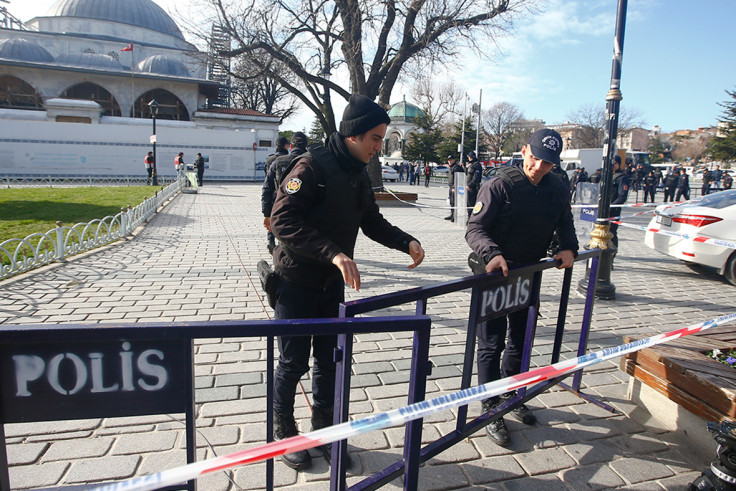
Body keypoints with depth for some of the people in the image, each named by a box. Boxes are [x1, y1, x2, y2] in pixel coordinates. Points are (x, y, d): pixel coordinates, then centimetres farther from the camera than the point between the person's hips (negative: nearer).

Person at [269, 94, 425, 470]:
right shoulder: (313, 166, -19)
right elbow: (283, 220, -28)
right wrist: (334, 253, -35)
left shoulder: (359, 175, 7)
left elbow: (372, 222, 15)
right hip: (296, 284, -7)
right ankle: (284, 433, 31)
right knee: (293, 363, 8)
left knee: (329, 361, 15)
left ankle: (324, 429, 34)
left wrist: (406, 241, -1)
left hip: (333, 284, 7)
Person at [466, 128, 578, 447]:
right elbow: (475, 229, -20)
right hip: (495, 274, -6)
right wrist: (493, 254, -38)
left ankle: (509, 393, 40)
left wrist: (568, 247, -6)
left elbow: (565, 225, 15)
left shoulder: (558, 191, 2)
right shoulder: (500, 185, -15)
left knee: (521, 340, 19)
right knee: (492, 343, 0)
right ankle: (490, 408, 15)